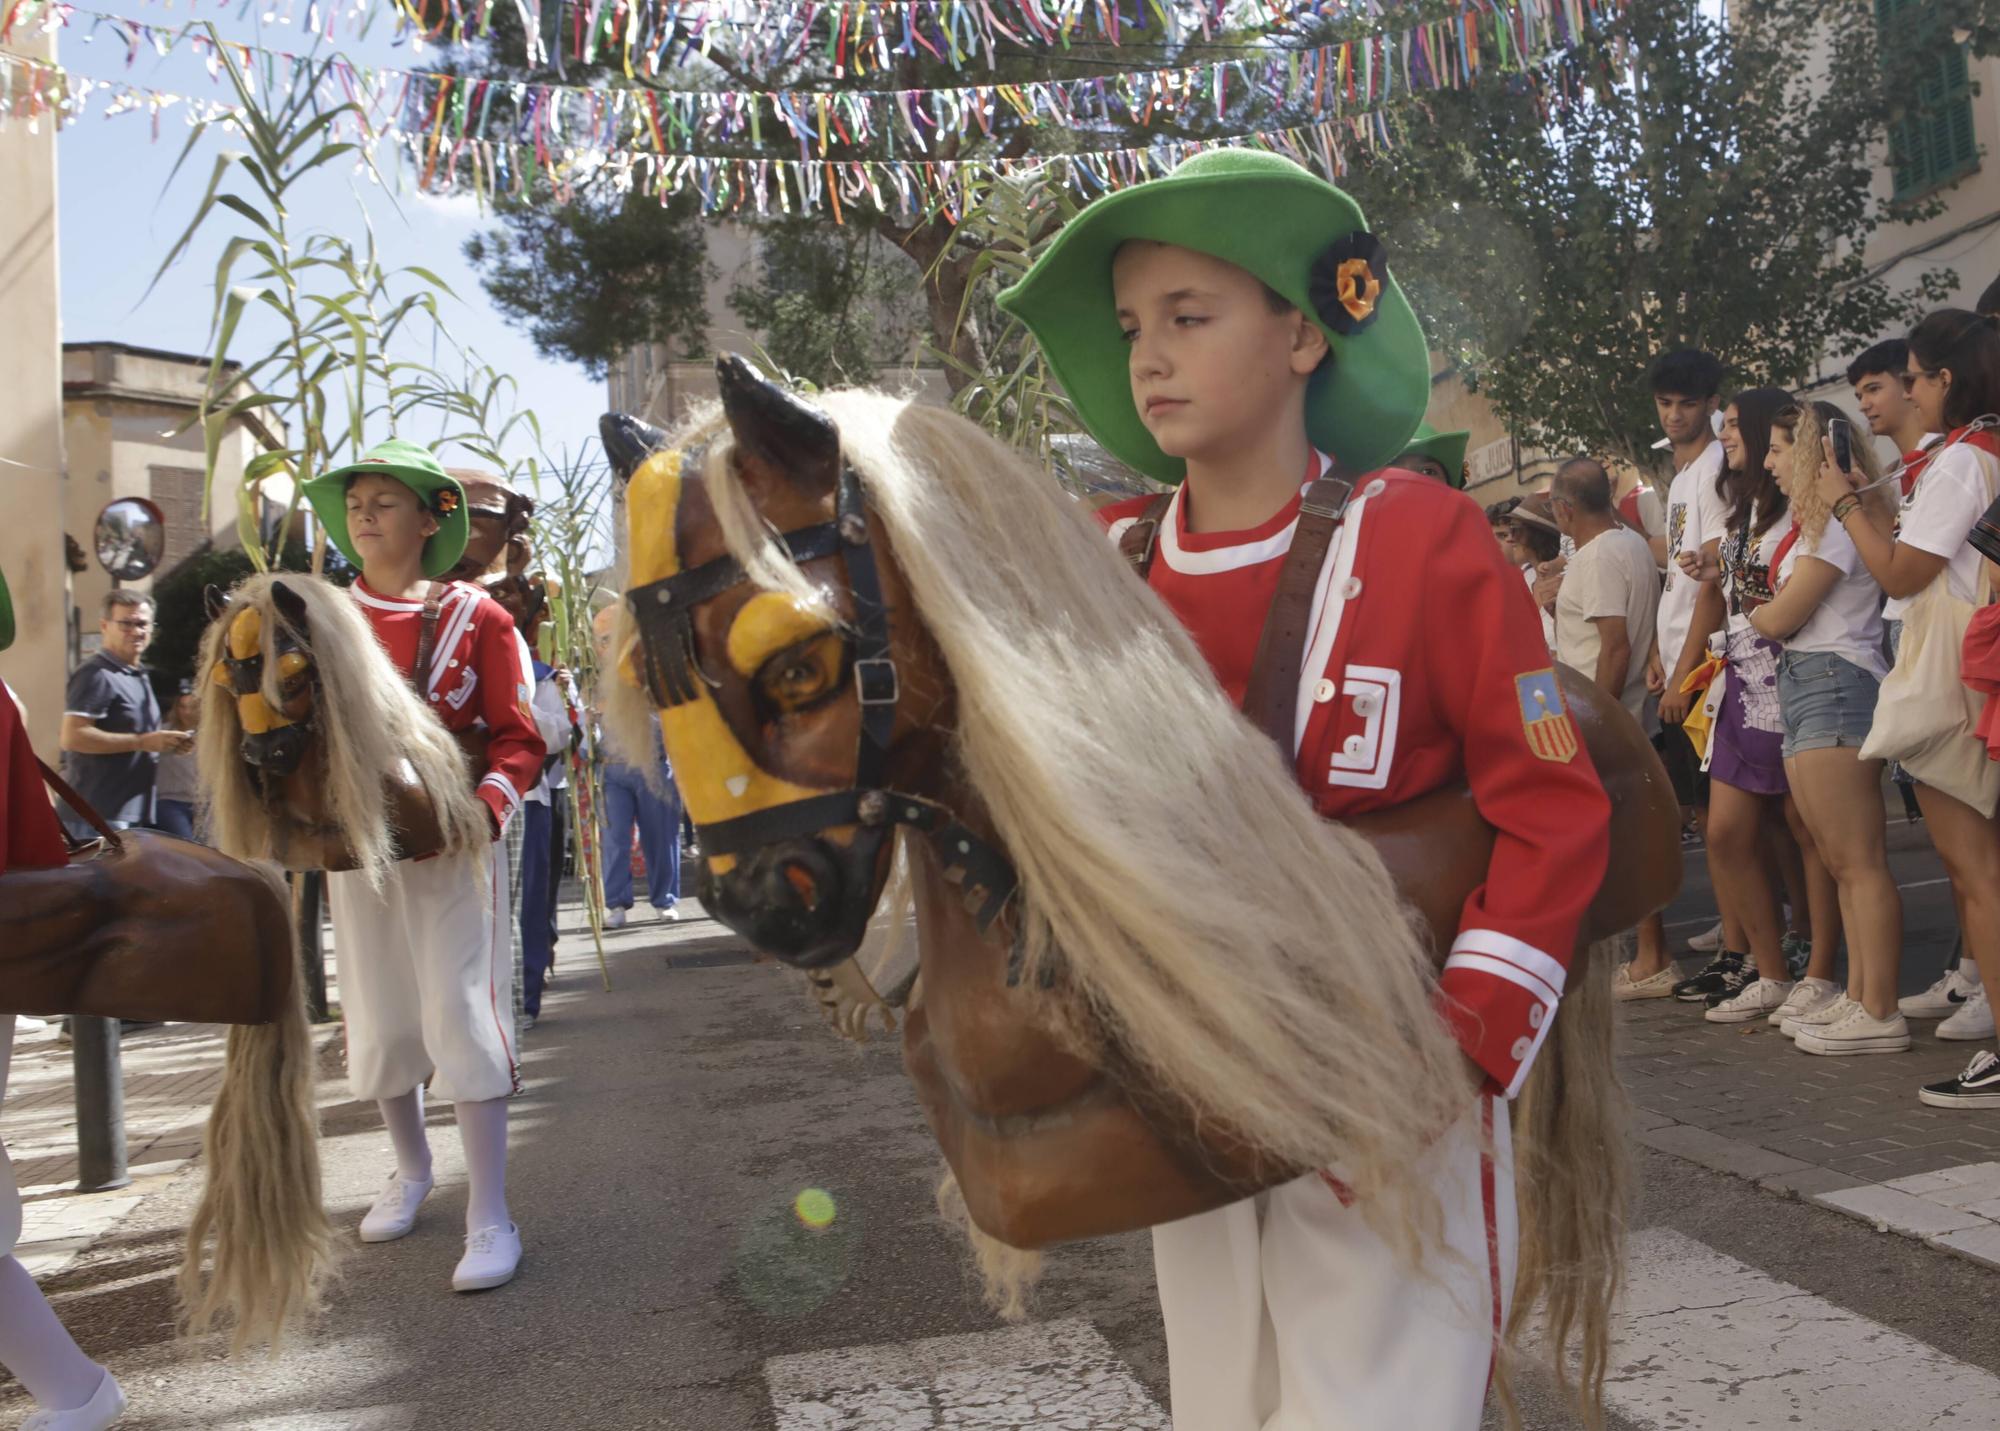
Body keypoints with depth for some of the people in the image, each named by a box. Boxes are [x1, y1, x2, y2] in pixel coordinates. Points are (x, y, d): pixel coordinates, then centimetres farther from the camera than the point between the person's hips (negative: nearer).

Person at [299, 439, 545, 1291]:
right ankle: (410, 1169, 37)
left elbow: (519, 738, -6)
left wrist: (481, 807, -23)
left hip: (452, 846, -4)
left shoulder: (477, 618, -5)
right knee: (377, 1019, 13)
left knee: (462, 1016, -7)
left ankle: (489, 1219, 1)